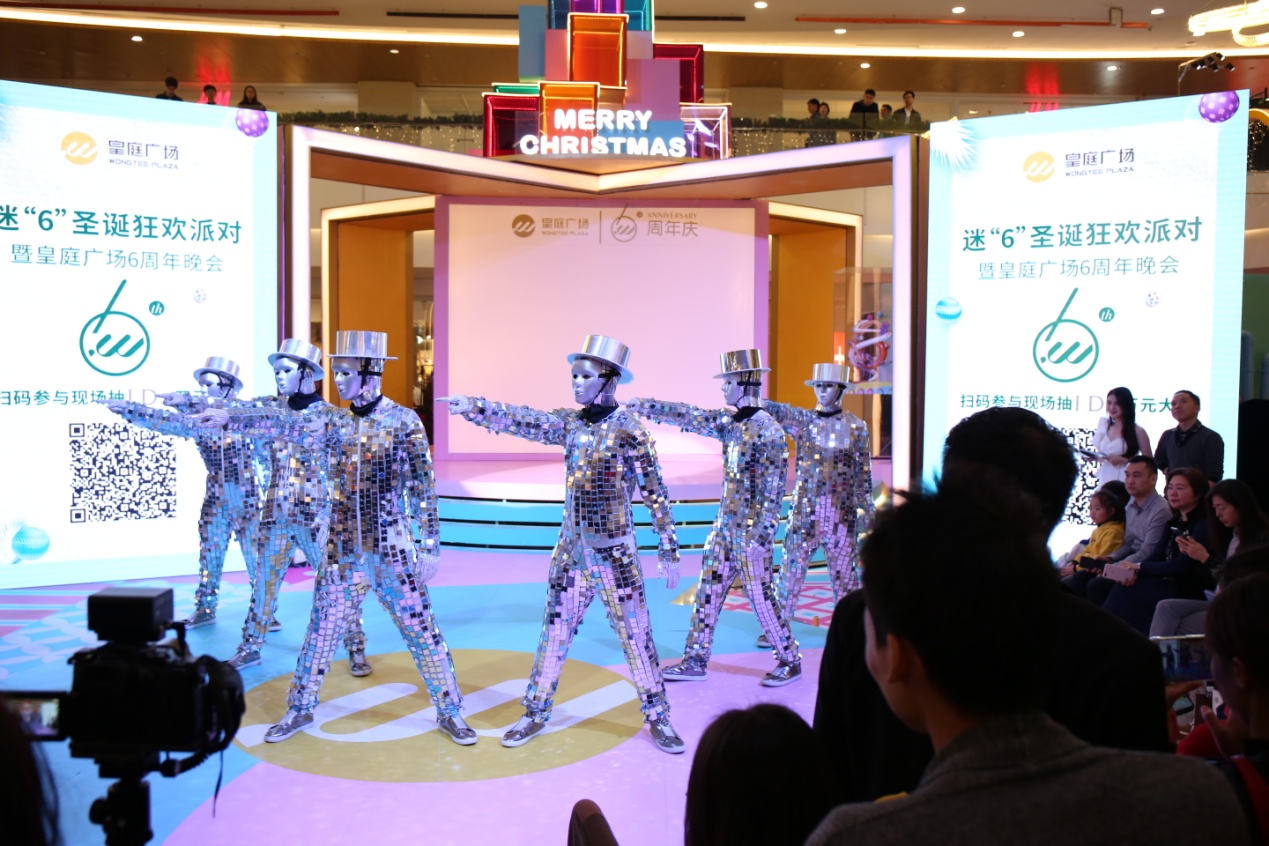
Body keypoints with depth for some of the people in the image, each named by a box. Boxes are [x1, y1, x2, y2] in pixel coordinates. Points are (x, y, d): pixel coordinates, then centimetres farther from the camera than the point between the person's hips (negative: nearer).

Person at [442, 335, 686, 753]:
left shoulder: (629, 429, -12)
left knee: (635, 636, 4)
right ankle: (536, 714, 25)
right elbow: (523, 420, -5)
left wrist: (668, 552, -8)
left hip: (615, 551, -4)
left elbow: (656, 494, -9)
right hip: (572, 547, 5)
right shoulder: (570, 422, 3)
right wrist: (474, 407, -21)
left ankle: (658, 718, 19)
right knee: (555, 630, 12)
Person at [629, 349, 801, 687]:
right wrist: (644, 406, 0)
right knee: (708, 593, 11)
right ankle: (695, 661, 21)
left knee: (762, 596, 2)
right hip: (724, 526, 8)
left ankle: (790, 661, 18)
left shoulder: (768, 431, -16)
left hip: (751, 532, -8)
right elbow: (690, 416, 7)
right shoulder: (729, 422, 6)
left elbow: (773, 491, -18)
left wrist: (760, 537, -19)